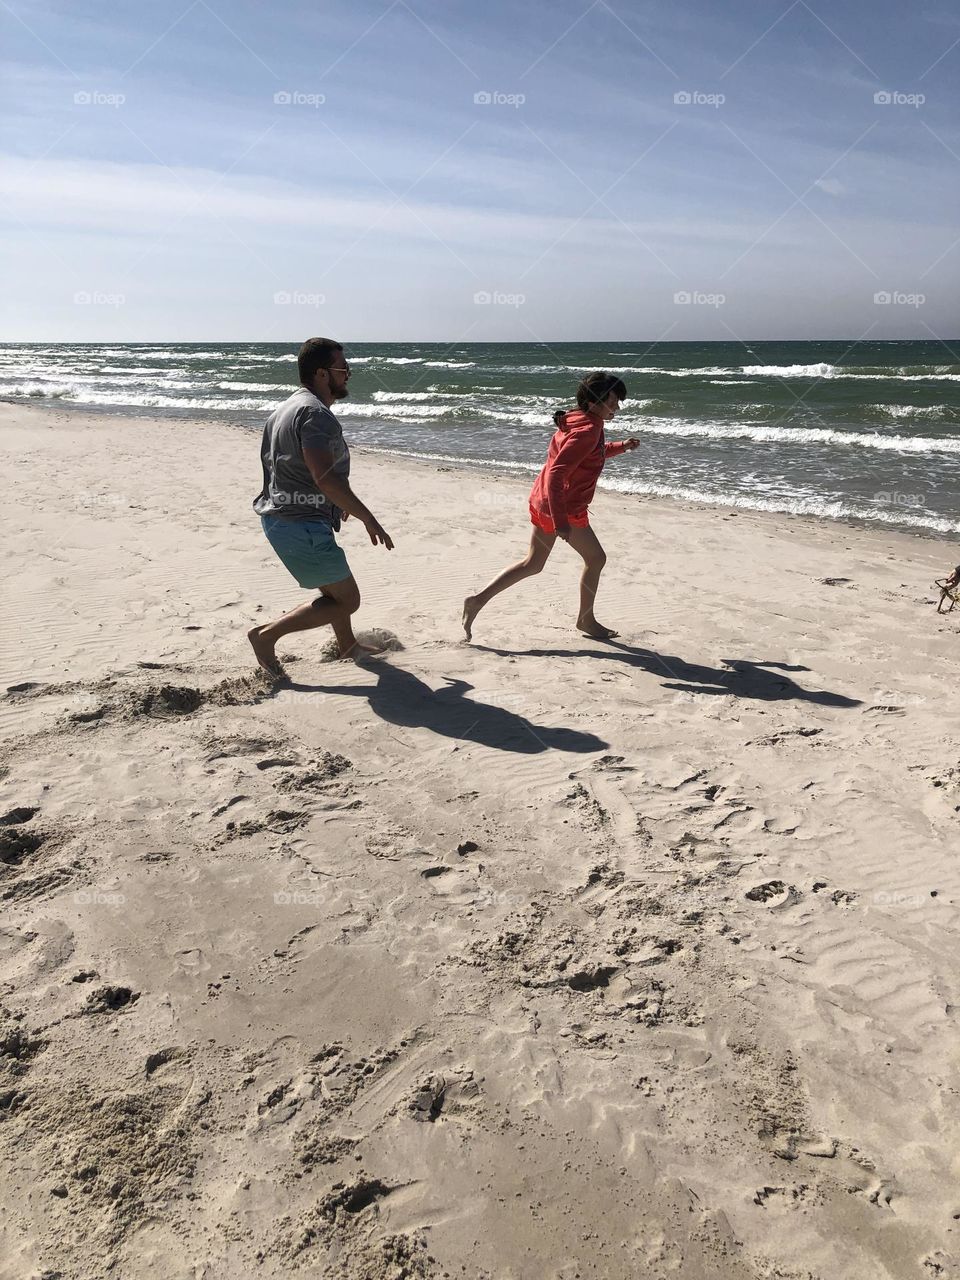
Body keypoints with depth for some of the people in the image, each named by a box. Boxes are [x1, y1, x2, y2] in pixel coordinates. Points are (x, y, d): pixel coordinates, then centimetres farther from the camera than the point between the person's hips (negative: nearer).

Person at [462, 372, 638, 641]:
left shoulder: (576, 421, 11)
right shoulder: (587, 430, -20)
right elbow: (556, 474, -28)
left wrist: (620, 446, 19)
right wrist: (561, 522, -31)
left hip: (542, 501, 10)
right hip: (565, 508, -10)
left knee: (532, 564, 15)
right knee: (595, 558, 8)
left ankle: (478, 600, 11)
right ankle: (586, 620, 22)